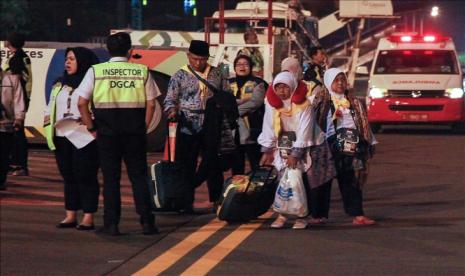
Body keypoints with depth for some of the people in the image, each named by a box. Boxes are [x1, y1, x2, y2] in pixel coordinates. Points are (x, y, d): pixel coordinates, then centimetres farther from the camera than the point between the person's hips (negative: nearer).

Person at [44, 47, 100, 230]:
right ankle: (70, 216, 13)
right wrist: (49, 126, 8)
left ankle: (88, 218, -3)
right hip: (61, 137, 7)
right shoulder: (59, 85, 19)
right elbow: (50, 107, 22)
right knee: (68, 177, 9)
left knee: (85, 177, -5)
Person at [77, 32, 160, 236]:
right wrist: (143, 127, 9)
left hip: (107, 132, -1)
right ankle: (146, 222, 6)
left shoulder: (95, 71, -1)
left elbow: (82, 103, -4)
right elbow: (151, 104, 0)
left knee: (110, 178, 6)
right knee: (138, 176, 9)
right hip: (135, 132, 1)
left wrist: (92, 128, 4)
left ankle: (111, 224, 5)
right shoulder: (142, 71, 1)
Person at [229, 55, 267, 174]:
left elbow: (256, 101, -13)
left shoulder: (257, 83, 3)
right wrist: (243, 101, -13)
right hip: (233, 130, 4)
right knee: (236, 167, 11)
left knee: (256, 166, -2)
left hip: (251, 130, -4)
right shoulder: (228, 83, 13)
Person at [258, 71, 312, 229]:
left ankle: (300, 215, -6)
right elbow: (268, 128, -3)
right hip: (280, 144, 3)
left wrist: (295, 154, -20)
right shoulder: (271, 103, -5)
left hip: (299, 145, -3)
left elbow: (304, 131, -16)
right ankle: (282, 214, -7)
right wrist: (266, 150, -5)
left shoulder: (303, 104, -15)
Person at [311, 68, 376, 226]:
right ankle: (317, 215, 11)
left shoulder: (353, 103, 15)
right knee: (323, 181, 3)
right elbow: (314, 124, -3)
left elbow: (362, 124, 17)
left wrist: (369, 144, 15)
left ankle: (357, 215, 1)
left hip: (347, 149, 4)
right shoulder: (322, 102, 1)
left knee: (350, 182, 3)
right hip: (328, 147, -4)